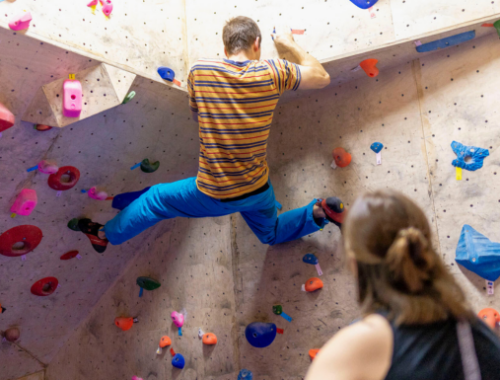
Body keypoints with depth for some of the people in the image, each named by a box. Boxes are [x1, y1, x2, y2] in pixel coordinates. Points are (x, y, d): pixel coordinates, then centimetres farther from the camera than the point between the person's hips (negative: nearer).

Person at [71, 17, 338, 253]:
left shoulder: (199, 71, -13)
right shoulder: (271, 72, -11)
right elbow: (322, 77, 4)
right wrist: (290, 46, 15)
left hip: (213, 195, -2)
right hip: (257, 191, 3)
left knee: (155, 199, 24)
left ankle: (105, 234, 42)